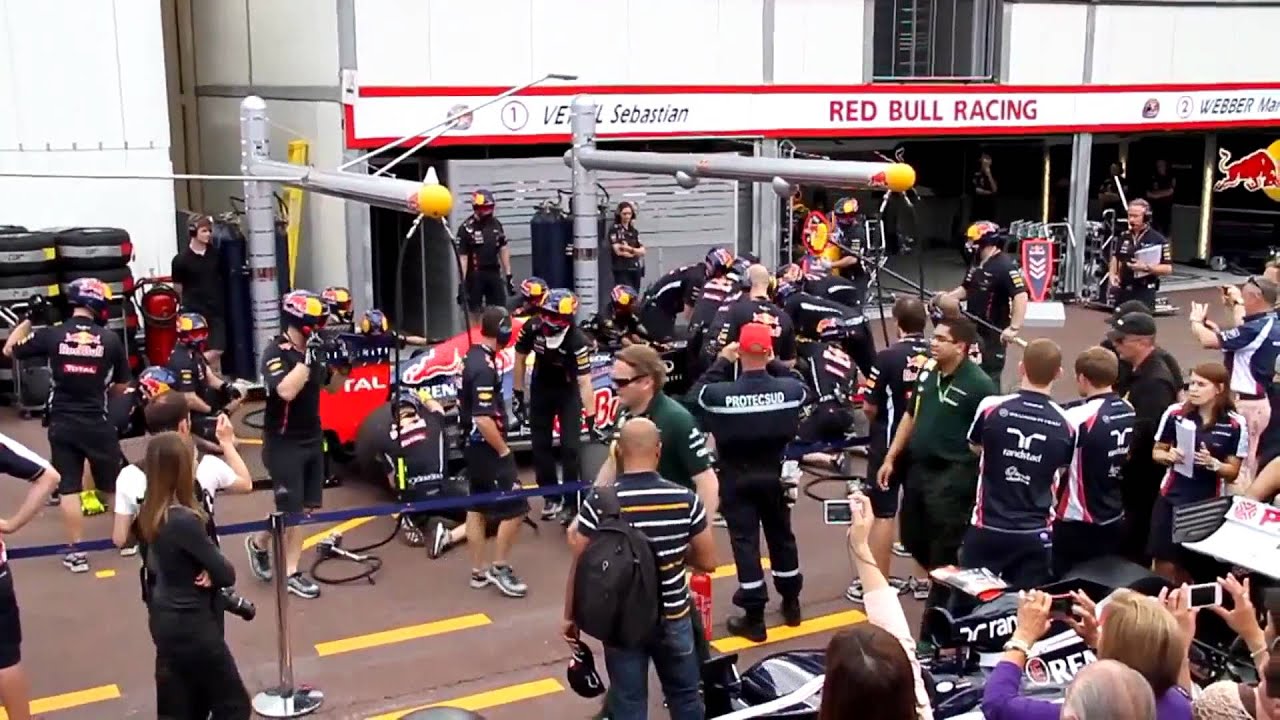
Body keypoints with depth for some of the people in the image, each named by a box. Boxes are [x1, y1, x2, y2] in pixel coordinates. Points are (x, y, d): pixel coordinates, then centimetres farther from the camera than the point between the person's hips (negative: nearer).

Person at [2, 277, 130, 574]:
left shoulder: (51, 334, -6)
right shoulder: (110, 339, -6)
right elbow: (121, 386, 4)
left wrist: (29, 318, 19)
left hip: (61, 423, 1)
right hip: (97, 423, 0)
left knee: (68, 488, 5)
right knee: (117, 482, 15)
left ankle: (75, 551, 7)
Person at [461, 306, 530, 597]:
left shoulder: (472, 356, 7)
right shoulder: (484, 367, -23)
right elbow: (484, 420, -28)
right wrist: (504, 451, -16)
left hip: (473, 445, 10)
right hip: (487, 448, -10)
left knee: (477, 507, 14)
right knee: (515, 508, -4)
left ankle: (479, 572, 22)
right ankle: (500, 569, 5)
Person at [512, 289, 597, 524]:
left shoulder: (578, 341, -33)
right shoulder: (532, 328, -24)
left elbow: (584, 383, -33)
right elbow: (520, 360, -7)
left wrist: (591, 419, -36)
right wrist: (517, 394, -5)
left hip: (568, 392, -3)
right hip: (541, 389, 3)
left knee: (570, 446, -9)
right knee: (540, 444, 6)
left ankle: (571, 502, 3)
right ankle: (551, 496, 21)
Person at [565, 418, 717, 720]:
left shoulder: (598, 503, -16)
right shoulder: (686, 499, -12)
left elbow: (581, 567, -10)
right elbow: (707, 562, -5)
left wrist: (569, 616, 3)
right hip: (673, 617, 1)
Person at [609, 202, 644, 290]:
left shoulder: (634, 231, 15)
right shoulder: (614, 230, -2)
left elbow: (642, 251, 5)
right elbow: (618, 251, -11)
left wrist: (629, 249, -13)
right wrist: (636, 252, -1)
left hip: (636, 269, 6)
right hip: (622, 270, -6)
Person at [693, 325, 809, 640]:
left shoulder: (721, 394, -22)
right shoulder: (789, 389, -14)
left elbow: (698, 392, 0)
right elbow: (807, 392, 9)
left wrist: (721, 362, 5)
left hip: (737, 480, -3)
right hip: (775, 475, 3)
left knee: (745, 543, 4)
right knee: (782, 537, 19)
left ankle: (754, 618, 6)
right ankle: (791, 605, 33)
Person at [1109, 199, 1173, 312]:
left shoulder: (1158, 240, -8)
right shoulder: (1124, 237, 9)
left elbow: (1168, 269, -11)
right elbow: (1116, 257, 25)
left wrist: (1146, 267, -24)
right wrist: (1112, 274, 7)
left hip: (1144, 292, -6)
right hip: (1123, 290, 6)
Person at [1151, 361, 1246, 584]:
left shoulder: (1235, 424, -7)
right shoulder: (1175, 413, -3)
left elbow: (1233, 471, -1)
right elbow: (1156, 452, 9)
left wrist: (1212, 463, -20)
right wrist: (1169, 456, -13)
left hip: (1209, 504, -1)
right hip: (1171, 498, 1)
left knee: (1192, 567, 7)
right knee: (1165, 565, -1)